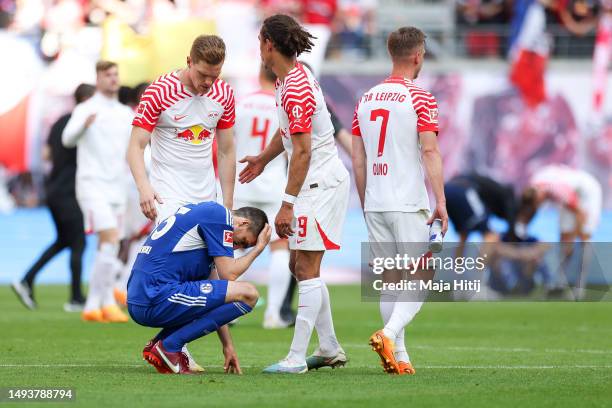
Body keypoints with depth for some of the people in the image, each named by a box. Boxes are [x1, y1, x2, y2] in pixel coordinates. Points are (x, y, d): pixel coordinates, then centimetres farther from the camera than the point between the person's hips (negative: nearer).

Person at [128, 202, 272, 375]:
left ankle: (157, 344, 12)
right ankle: (169, 346, -8)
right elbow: (229, 274, -6)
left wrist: (227, 345, 26)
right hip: (160, 299, -10)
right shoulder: (220, 215, -3)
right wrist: (259, 248, 11)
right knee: (247, 294, -9)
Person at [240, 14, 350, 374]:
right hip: (317, 181, 10)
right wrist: (263, 159, 42)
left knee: (307, 268, -10)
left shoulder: (296, 89, -21)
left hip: (321, 181, -10)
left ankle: (296, 358, -11)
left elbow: (302, 151, -23)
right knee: (300, 265, 14)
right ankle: (330, 350, 20)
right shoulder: (293, 75, 10)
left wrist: (287, 204, -23)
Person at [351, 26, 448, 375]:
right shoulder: (420, 99, -7)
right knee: (421, 279, 0)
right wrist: (441, 200, -14)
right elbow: (430, 152, -15)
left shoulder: (366, 100, 11)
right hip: (409, 204, -6)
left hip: (375, 204, 6)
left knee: (391, 280, 11)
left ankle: (399, 357, 9)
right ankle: (390, 333, -20)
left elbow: (358, 160, 13)